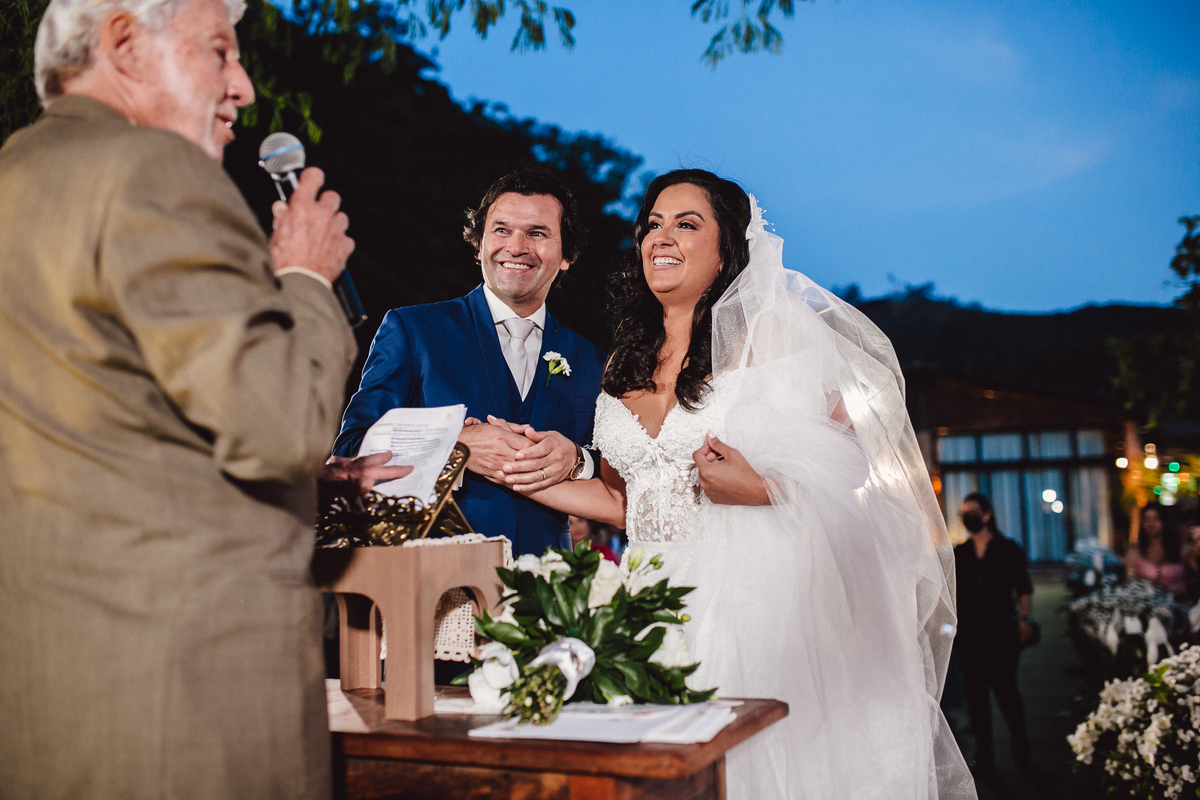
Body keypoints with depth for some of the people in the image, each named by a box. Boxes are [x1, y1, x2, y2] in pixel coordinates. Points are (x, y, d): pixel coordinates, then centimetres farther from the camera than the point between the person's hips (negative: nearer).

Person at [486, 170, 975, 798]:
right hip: (660, 610, 5)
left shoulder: (771, 333, -2)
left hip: (757, 602, -4)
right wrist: (532, 478, 7)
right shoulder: (626, 367, 13)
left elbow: (851, 461, -4)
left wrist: (762, 487, -19)